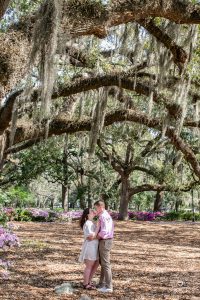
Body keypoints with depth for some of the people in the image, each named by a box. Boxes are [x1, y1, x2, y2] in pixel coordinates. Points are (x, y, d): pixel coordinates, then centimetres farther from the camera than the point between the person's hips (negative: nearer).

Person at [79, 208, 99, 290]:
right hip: (90, 247, -10)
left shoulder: (91, 223, 13)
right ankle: (85, 284, 10)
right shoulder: (87, 224, -18)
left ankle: (88, 282, 26)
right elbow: (92, 236, -25)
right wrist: (98, 226, -21)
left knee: (96, 265, 16)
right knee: (89, 266, 0)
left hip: (94, 247, 10)